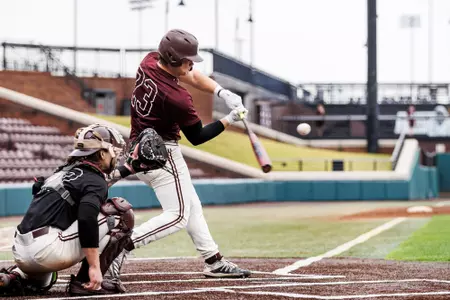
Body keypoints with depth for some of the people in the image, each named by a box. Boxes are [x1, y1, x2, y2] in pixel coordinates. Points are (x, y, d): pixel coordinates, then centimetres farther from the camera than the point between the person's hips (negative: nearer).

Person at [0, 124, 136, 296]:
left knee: (38, 283, 43)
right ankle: (85, 282, -4)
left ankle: (14, 276, 9)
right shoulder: (96, 181, -2)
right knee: (121, 213, -4)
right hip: (47, 249, -9)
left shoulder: (64, 172, 25)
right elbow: (86, 219, -19)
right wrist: (94, 266, -20)